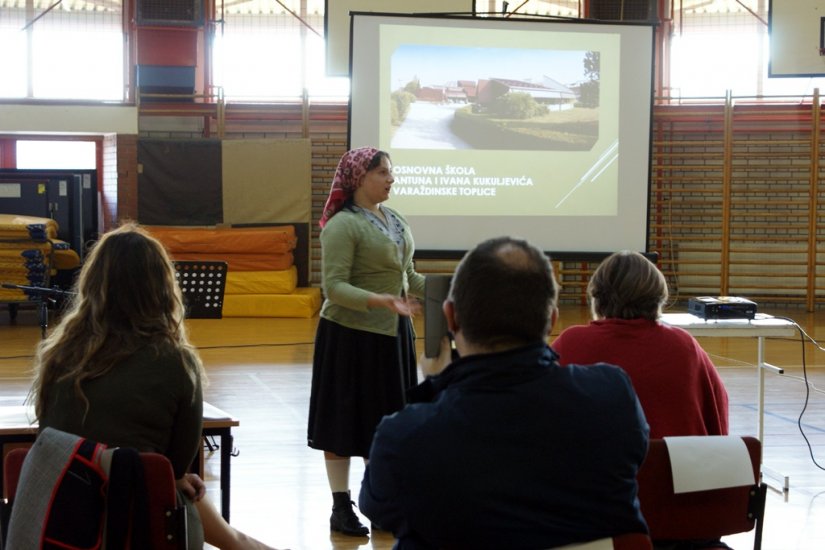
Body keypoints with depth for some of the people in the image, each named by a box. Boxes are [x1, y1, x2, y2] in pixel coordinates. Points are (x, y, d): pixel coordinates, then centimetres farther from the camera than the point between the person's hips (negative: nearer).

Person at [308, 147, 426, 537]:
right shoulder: (342, 225, -15)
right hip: (351, 335, -7)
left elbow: (408, 276, 17)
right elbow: (334, 287, -20)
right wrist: (381, 301, -31)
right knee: (346, 418, 2)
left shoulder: (395, 221, 9)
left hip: (393, 332, 7)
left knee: (386, 418, 11)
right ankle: (341, 507, 9)